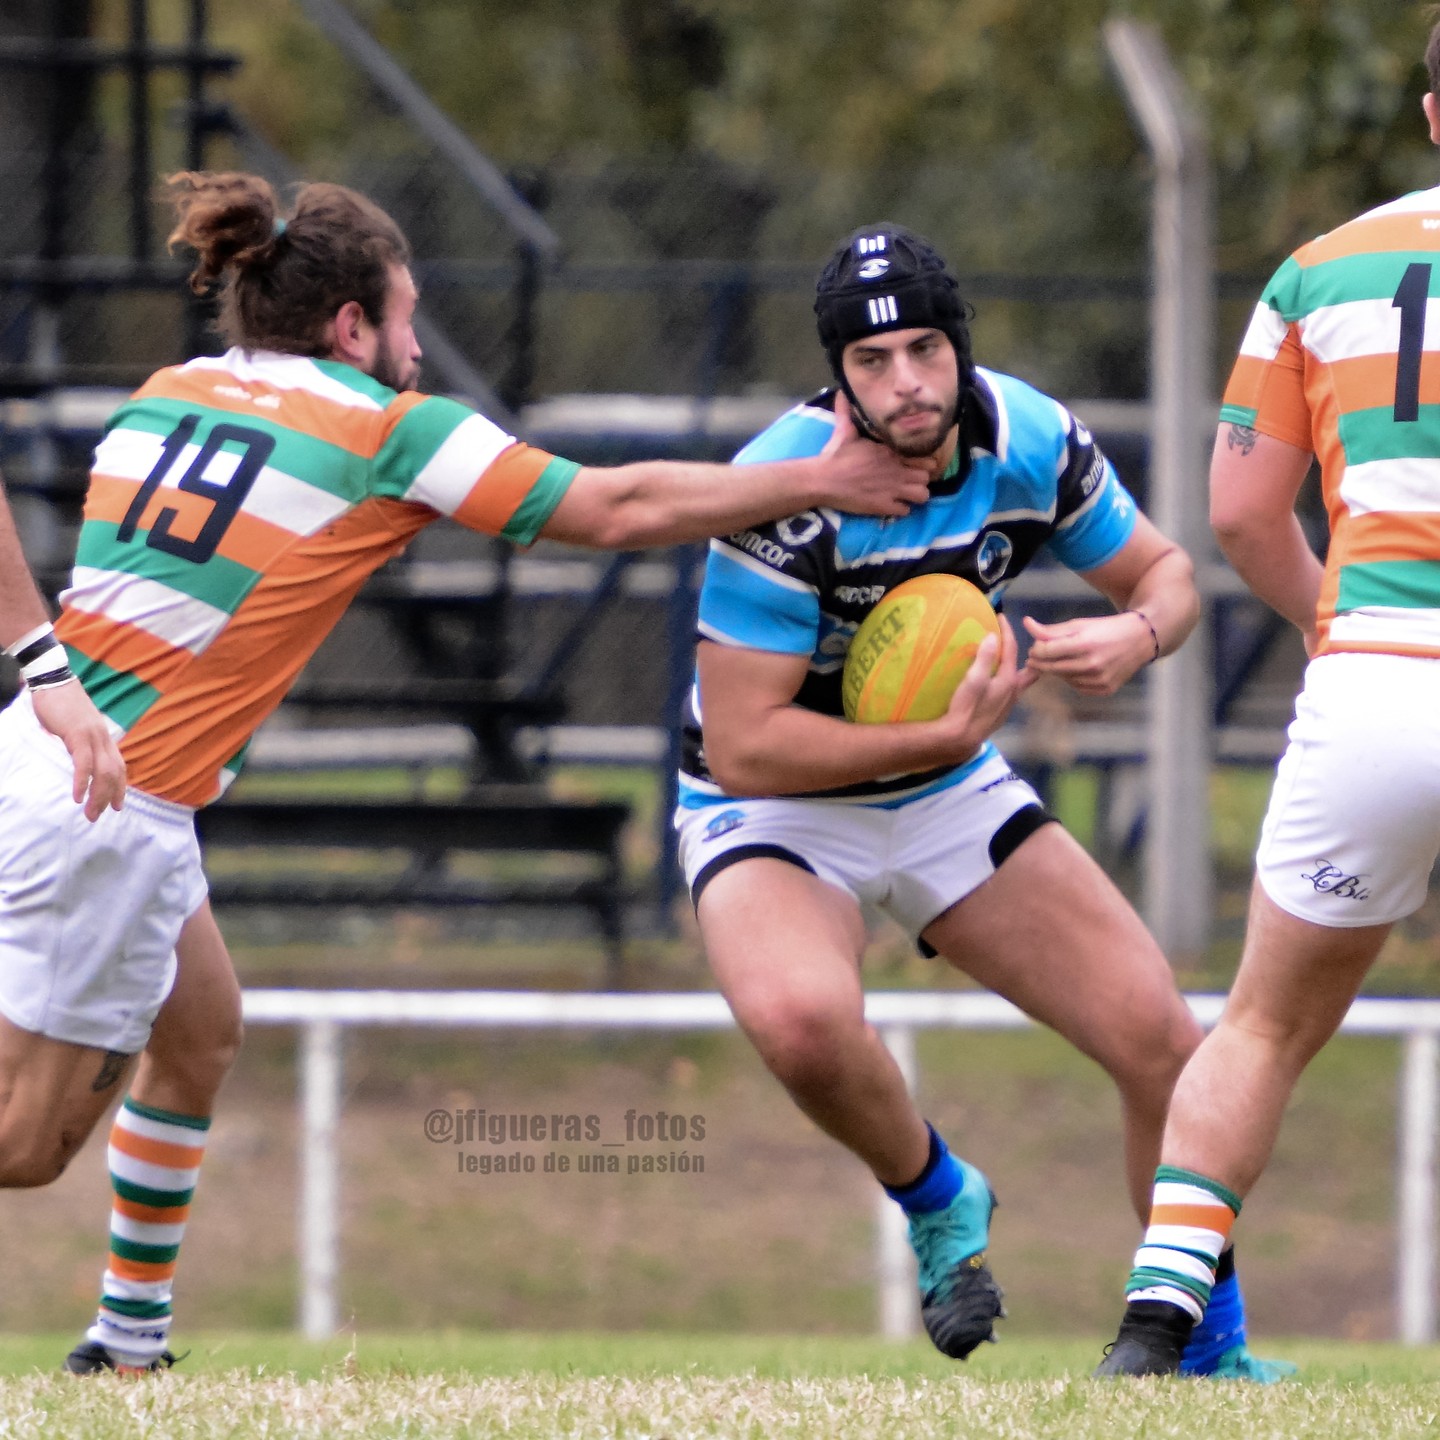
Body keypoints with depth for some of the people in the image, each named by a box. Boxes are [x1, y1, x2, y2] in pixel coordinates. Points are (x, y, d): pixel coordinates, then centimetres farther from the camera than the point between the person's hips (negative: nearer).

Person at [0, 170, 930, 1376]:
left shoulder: (163, 396, 13)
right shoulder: (391, 429, -4)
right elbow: (619, 509, 1)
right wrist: (821, 481, 12)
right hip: (113, 809, -8)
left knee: (199, 1030, 24)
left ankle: (131, 1340, 27)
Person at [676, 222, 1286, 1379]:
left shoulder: (1031, 440, -12)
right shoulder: (788, 492, -29)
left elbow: (1163, 572, 4)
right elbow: (741, 747, -29)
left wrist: (1136, 635, -20)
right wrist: (945, 737, -34)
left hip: (953, 799, 5)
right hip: (771, 810, -5)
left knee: (1164, 1044, -3)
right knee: (803, 1018, -37)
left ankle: (1212, 1354, 18)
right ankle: (937, 1199, -4)